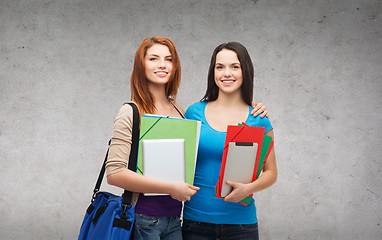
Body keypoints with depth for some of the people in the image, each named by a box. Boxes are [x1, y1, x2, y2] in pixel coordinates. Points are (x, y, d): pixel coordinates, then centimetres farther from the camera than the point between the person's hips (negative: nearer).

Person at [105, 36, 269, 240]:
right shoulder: (132, 113, -9)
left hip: (174, 221, 6)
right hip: (142, 222, -5)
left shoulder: (180, 112, 9)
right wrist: (171, 188, -18)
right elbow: (114, 173, -16)